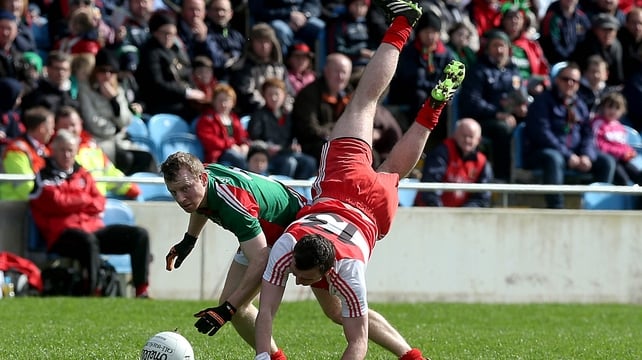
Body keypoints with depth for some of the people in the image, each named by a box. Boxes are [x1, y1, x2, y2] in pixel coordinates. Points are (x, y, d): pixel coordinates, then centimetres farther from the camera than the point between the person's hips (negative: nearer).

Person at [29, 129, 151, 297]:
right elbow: (57, 203, -9)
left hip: (93, 227, 7)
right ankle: (92, 293, -44)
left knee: (140, 235, -9)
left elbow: (99, 203, 12)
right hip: (62, 233, -7)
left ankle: (141, 292, -17)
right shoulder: (44, 176, 6)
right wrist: (85, 200, 4)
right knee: (88, 241, -43)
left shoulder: (82, 174, 23)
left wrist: (73, 203, -7)